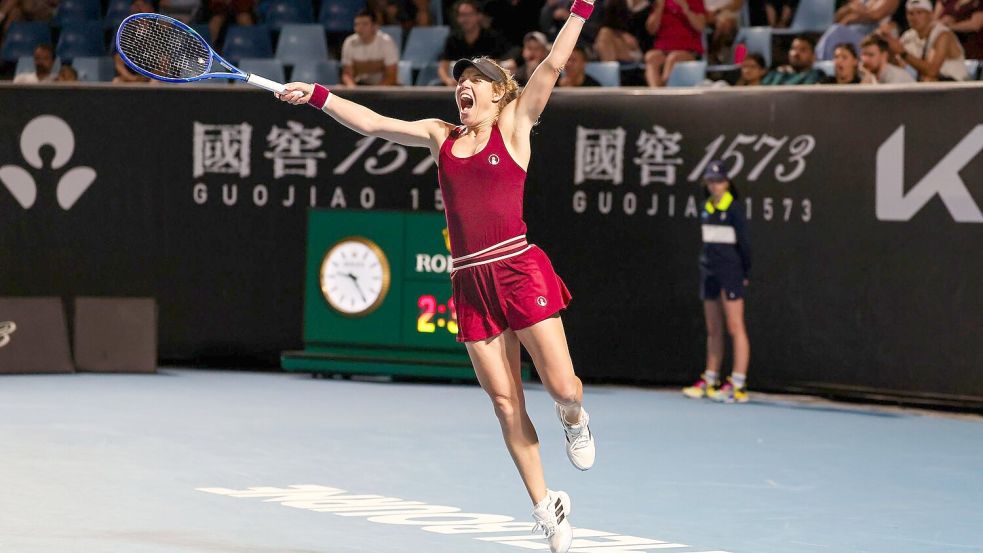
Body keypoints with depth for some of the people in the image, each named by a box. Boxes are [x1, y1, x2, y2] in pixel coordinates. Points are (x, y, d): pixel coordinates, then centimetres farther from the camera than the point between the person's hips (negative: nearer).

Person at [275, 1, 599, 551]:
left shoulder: (514, 125, 4)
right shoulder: (440, 135, 15)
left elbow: (553, 65, -2)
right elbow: (372, 122, 15)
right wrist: (316, 95, 9)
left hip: (519, 271, -4)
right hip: (470, 282, 4)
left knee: (562, 387, -8)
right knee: (507, 404, 3)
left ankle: (574, 420, 30)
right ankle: (546, 506, 14)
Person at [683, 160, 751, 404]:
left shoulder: (733, 208, -9)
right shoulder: (707, 209, 11)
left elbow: (744, 242, -8)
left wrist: (745, 272, -6)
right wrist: (705, 263, 14)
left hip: (730, 272, -7)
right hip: (709, 272, 7)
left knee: (735, 328, -8)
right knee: (713, 330, 13)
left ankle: (738, 386, -11)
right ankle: (710, 381, 19)